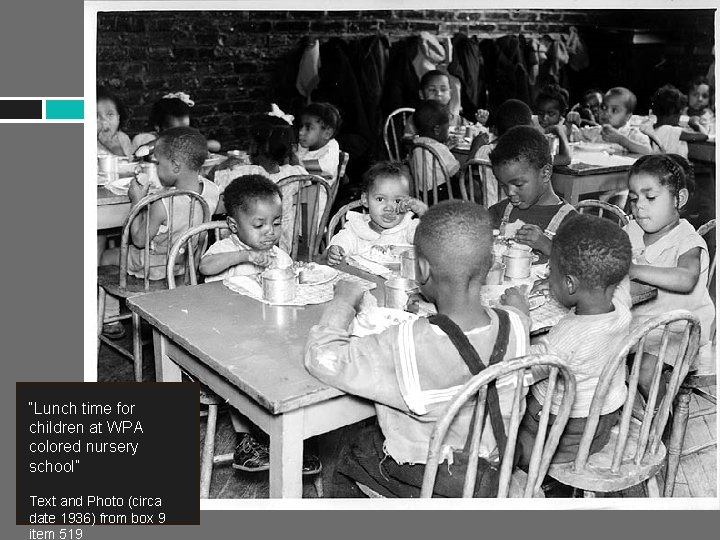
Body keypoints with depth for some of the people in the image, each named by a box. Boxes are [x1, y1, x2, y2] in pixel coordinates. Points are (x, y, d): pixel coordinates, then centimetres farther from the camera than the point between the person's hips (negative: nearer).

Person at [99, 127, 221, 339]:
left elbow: (139, 240, -21)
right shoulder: (212, 190, -18)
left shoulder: (162, 205, -36)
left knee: (106, 256, 18)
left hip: (156, 266, -7)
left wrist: (136, 201, -16)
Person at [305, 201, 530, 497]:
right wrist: (431, 308, 6)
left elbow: (322, 358, -22)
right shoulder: (517, 326, -19)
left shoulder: (405, 345, -34)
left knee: (349, 443, 26)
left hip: (418, 486, -5)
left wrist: (344, 300, -8)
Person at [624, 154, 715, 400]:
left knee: (645, 370, -23)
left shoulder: (688, 242, -16)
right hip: (635, 319, 7)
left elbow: (686, 280, -36)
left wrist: (633, 270, -42)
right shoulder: (631, 232, 5)